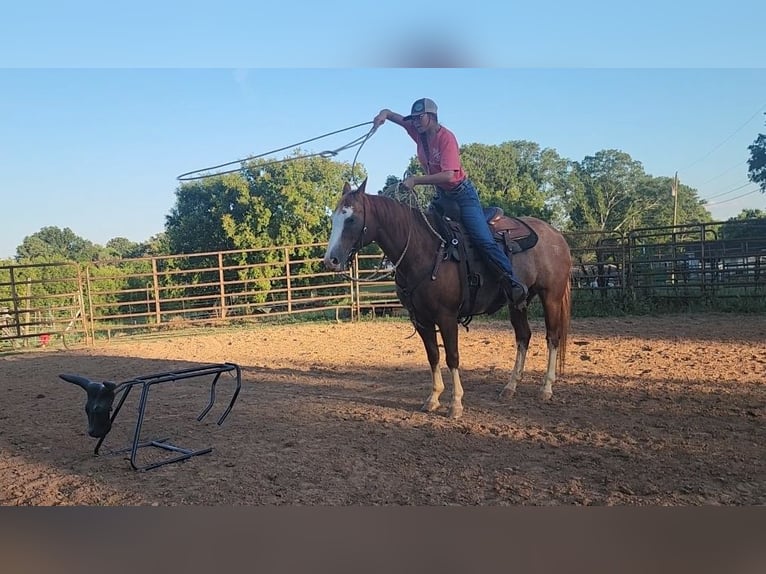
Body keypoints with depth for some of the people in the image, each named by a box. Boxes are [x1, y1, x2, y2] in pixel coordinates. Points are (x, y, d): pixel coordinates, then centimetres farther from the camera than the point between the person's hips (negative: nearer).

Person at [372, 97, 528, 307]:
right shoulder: (420, 132, -1)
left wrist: (416, 180, -33)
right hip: (441, 194, 8)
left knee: (483, 239, -18)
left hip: (462, 194, -8)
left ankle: (513, 281, -15)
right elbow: (393, 115, 6)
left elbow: (448, 175, -31)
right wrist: (383, 114, -18)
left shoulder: (446, 137, -22)